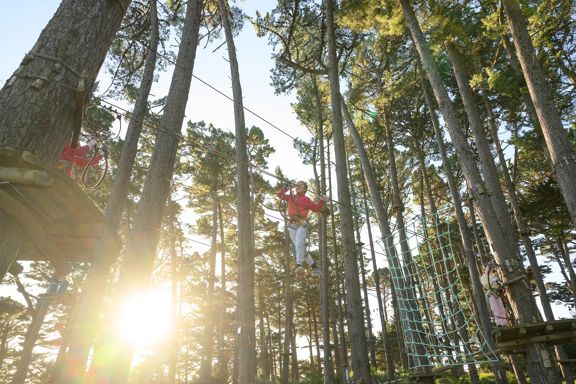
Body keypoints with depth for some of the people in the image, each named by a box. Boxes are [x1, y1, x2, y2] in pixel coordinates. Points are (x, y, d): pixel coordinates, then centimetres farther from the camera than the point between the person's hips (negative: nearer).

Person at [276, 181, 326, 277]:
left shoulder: (306, 199, 7)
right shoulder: (291, 197, 20)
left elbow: (317, 209, 8)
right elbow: (279, 194, 22)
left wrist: (321, 202, -8)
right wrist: (285, 189, 6)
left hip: (301, 224, -4)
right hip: (292, 225, 4)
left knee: (299, 244, -25)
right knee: (300, 247, 2)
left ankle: (299, 265, -38)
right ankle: (314, 266, 9)